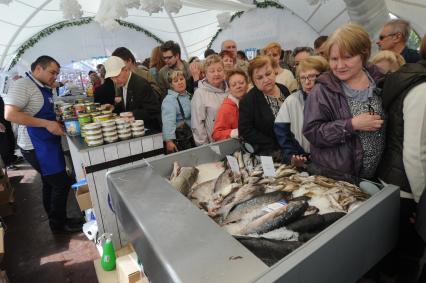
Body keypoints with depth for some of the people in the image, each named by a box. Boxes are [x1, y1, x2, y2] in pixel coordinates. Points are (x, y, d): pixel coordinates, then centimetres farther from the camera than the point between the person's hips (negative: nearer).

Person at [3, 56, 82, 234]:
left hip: (48, 143, 9)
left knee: (50, 184, 18)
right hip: (37, 147, -9)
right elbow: (10, 114, -24)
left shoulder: (44, 88, 11)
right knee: (62, 184, -3)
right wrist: (47, 124, -25)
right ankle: (59, 224, 15)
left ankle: (57, 221, 33)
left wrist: (58, 122, 7)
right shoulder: (24, 85, -14)